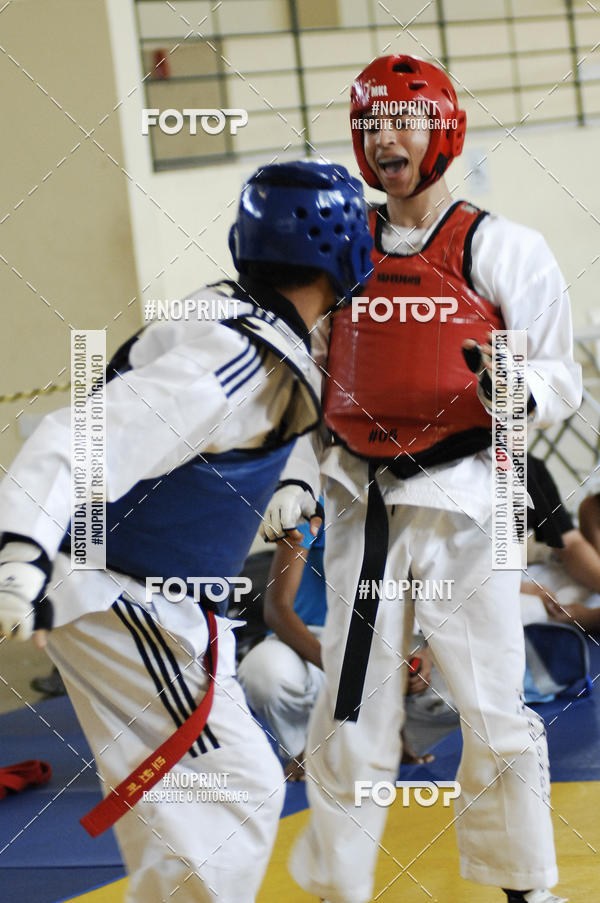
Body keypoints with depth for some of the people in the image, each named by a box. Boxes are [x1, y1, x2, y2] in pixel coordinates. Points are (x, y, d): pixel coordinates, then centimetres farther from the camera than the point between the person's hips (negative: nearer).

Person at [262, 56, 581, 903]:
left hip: (462, 502, -3)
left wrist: (512, 390, -23)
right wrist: (294, 476, 5)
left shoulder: (504, 251, -2)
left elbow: (562, 378, -2)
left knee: (494, 710, 4)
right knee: (351, 715, 7)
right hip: (361, 507, 3)